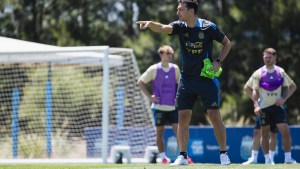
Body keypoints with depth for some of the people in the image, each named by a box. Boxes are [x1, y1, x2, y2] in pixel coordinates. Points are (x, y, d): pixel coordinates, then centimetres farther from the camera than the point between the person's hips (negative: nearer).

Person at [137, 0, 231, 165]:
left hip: (207, 79, -3)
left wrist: (219, 62, -9)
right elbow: (164, 28, -24)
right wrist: (150, 24, -44)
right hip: (186, 80, 3)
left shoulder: (208, 27, -10)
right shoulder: (180, 26, -3)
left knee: (214, 116, -4)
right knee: (183, 117, 0)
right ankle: (183, 156, 5)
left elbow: (227, 43, 4)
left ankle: (224, 154, 5)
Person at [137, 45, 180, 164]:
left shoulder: (175, 68, 5)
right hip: (159, 106, -2)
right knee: (160, 132, 2)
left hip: (173, 106, 2)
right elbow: (140, 82, 1)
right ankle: (162, 157, 8)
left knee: (178, 130, -4)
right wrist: (149, 96, -5)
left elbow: (179, 84, 20)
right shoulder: (154, 69, -4)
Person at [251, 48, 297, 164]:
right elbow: (255, 91, -3)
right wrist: (256, 105, -16)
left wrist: (284, 98, -4)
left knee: (285, 131, -9)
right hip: (264, 107, -1)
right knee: (265, 133, 3)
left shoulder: (280, 72, 4)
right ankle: (267, 159, 11)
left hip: (277, 106, 1)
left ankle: (288, 158, -3)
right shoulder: (258, 73, -1)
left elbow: (293, 86, 11)